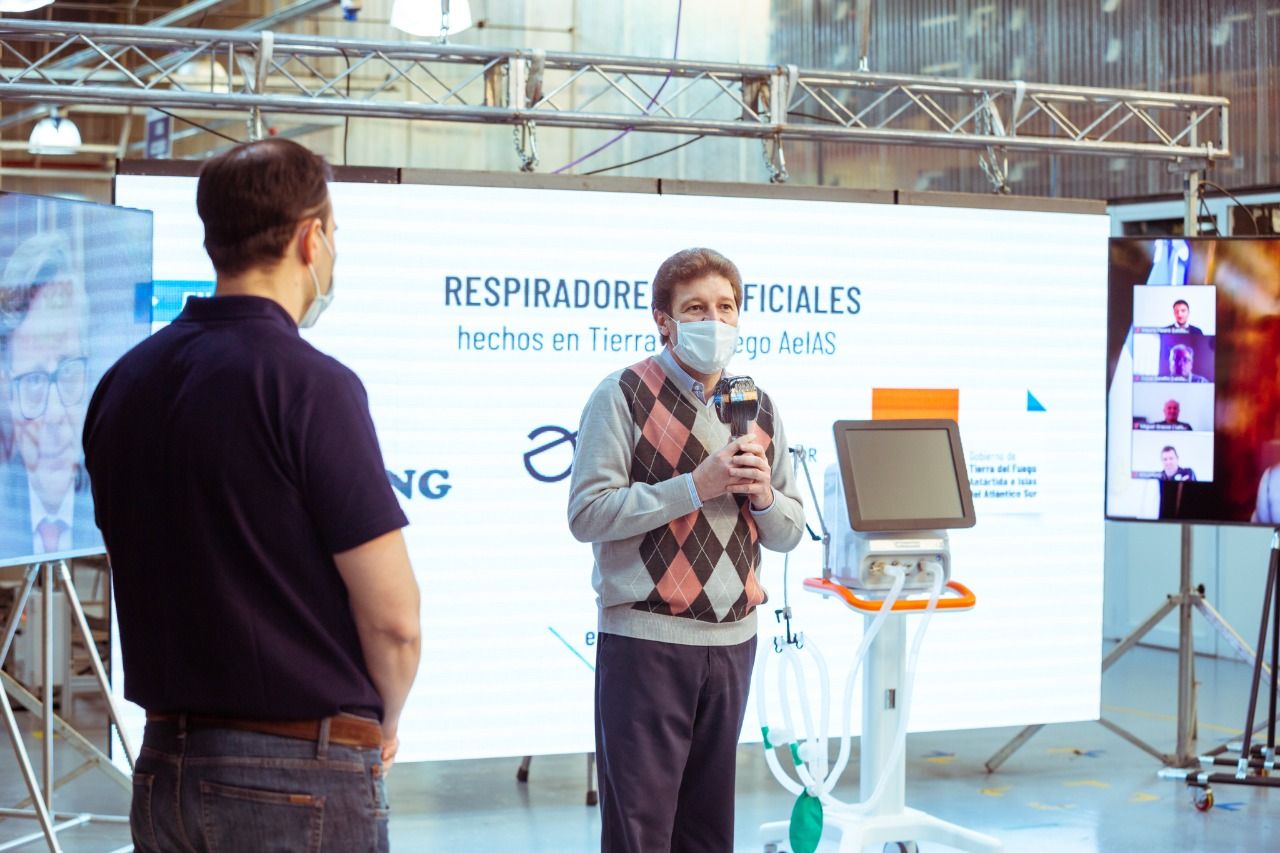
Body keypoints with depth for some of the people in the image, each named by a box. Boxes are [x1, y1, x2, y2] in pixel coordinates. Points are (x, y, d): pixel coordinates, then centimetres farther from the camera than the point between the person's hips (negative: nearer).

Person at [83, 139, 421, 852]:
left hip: (163, 768, 7)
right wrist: (382, 725, 4)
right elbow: (393, 617, -16)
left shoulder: (122, 384, 6)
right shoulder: (309, 384, -15)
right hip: (300, 784, -6)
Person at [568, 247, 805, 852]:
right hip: (644, 639, -5)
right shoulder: (623, 396, -4)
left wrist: (762, 495, -7)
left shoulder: (758, 409, 12)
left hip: (730, 639, 5)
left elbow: (789, 532, 15)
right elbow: (587, 514, -14)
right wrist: (696, 485, -19)